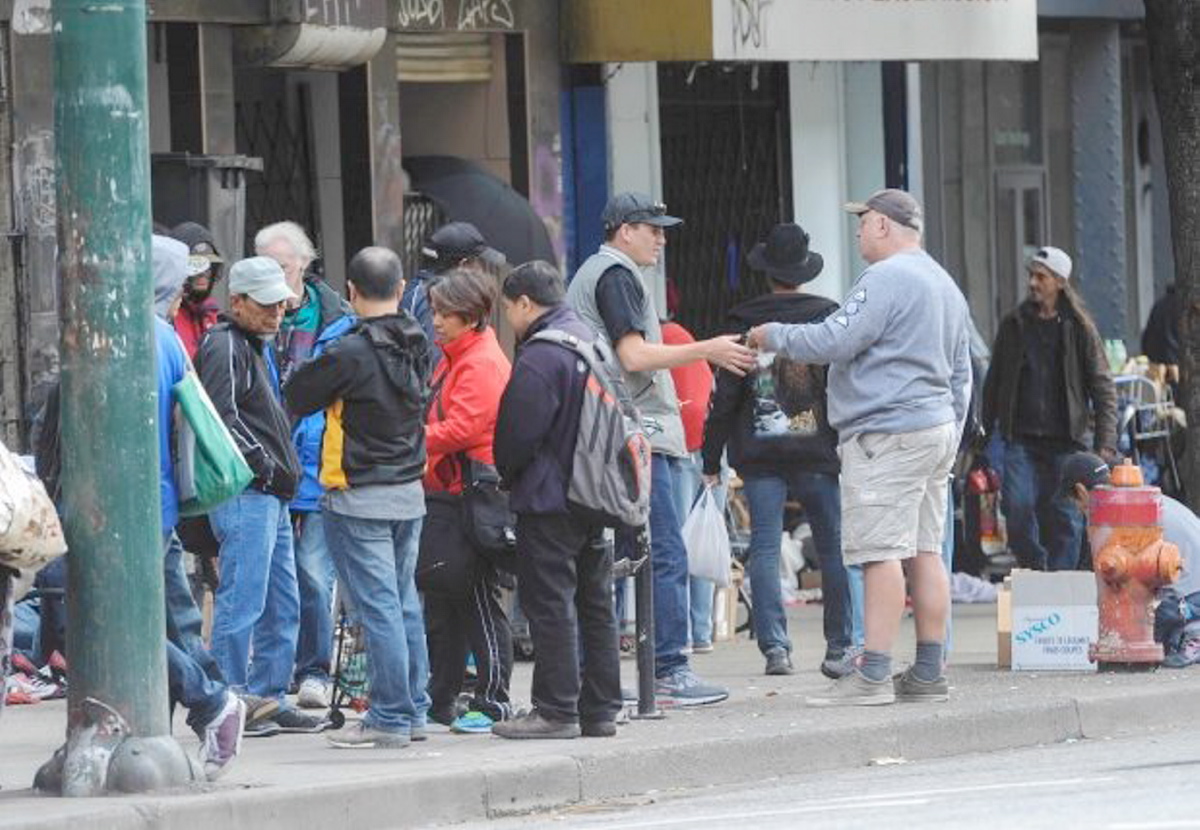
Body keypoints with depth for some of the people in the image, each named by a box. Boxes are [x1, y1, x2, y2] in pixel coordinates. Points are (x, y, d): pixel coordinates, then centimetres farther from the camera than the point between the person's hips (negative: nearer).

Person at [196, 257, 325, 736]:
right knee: (242, 600, -10)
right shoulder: (225, 346, -9)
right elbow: (222, 415, -20)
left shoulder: (257, 346, 22)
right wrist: (262, 462, -18)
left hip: (271, 497, 10)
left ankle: (271, 700, 18)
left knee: (282, 607, 12)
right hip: (245, 494, -10)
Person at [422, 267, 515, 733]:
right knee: (441, 606, 13)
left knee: (480, 605, -5)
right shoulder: (452, 359, 18)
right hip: (445, 494, 10)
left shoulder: (482, 363, -12)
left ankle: (492, 704, 0)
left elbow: (463, 428, -21)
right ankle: (439, 702, 19)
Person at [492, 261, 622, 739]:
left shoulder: (540, 357, -17)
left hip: (548, 500, -9)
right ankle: (600, 711, 15)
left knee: (550, 604, -5)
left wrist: (507, 477, 2)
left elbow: (519, 432, -16)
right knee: (595, 604, 12)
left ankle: (556, 711, -6)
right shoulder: (587, 338, 13)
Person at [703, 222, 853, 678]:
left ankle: (774, 645, -9)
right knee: (833, 547, 8)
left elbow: (725, 395, 2)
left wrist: (712, 458, 7)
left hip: (759, 454, 0)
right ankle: (839, 647, 9)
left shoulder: (743, 323, 2)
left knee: (764, 548, 1)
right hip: (818, 452, 0)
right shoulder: (828, 317, 1)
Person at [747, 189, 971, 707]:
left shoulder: (886, 278, -12)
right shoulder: (944, 285, 21)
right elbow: (961, 376, 25)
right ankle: (928, 674, 8)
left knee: (881, 553, -12)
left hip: (887, 432, -10)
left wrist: (773, 336, -4)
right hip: (935, 431, 10)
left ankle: (873, 676, -15)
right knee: (924, 552, 9)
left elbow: (836, 340, -18)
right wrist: (950, 439, 28)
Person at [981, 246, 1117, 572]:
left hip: (1067, 438, -1)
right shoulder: (1014, 324, 8)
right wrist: (986, 430, 8)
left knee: (1066, 517, -1)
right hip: (1020, 438, 1)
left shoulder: (1078, 328, 1)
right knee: (1018, 507, -12)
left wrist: (1105, 444, -8)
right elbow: (994, 383, 14)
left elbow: (1103, 389, 0)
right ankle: (1033, 572, 6)